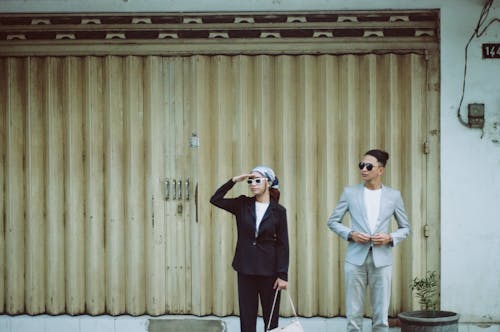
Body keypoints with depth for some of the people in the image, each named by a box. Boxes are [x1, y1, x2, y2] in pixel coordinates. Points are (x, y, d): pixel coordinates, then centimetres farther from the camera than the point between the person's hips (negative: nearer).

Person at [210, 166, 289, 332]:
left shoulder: (278, 211, -3)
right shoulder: (243, 205, 4)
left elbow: (283, 245, -3)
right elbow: (215, 199, -1)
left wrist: (283, 275, -8)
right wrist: (234, 181, -6)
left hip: (269, 271, -2)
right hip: (245, 269, 2)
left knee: (271, 318, 5)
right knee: (247, 317, 5)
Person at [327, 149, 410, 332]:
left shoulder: (393, 195, 5)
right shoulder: (350, 192, 4)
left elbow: (405, 228, 13)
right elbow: (332, 221, 11)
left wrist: (390, 238, -7)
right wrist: (350, 234, -7)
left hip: (381, 260, 0)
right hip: (356, 258, 0)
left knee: (381, 317, 2)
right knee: (354, 315, 2)